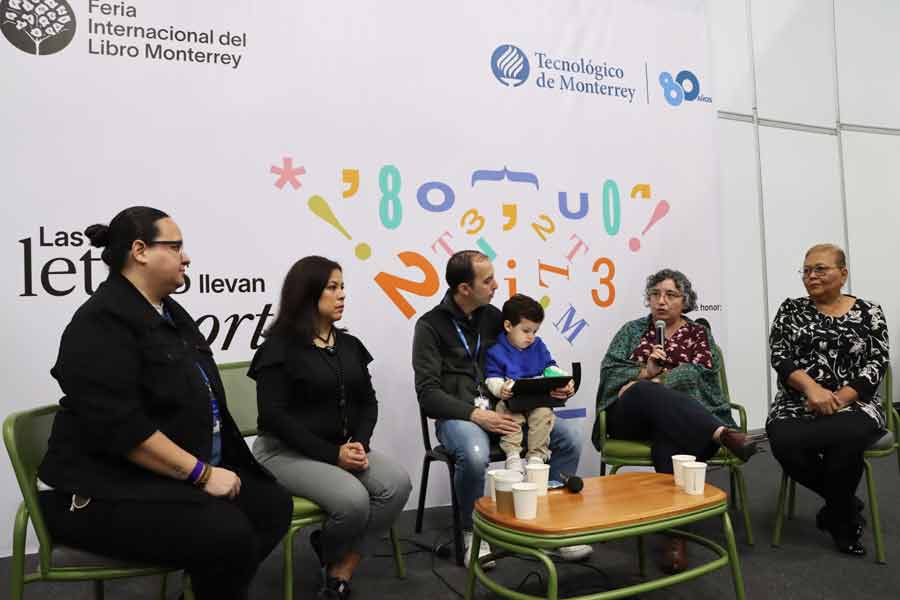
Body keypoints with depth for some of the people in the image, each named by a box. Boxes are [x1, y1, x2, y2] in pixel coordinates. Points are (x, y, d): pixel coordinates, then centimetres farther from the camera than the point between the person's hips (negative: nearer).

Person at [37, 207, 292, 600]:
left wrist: (209, 469, 5)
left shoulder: (170, 313, 12)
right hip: (112, 487, -9)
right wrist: (202, 473, -22)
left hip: (188, 472, 9)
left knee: (272, 504, -2)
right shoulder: (102, 322, -17)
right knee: (228, 535, -26)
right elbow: (121, 426, -26)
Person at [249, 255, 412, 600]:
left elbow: (367, 401, 10)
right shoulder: (279, 347, -8)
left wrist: (360, 443, -11)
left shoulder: (349, 345, 11)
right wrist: (332, 454, -20)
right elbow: (274, 416, -16)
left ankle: (342, 568, -5)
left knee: (398, 484, -20)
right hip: (286, 452, -6)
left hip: (343, 448, 6)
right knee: (353, 498, -30)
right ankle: (335, 555, 6)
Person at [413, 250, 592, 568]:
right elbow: (428, 394, -12)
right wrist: (475, 414, -25)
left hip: (501, 409, 5)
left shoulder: (493, 316, 10)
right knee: (475, 455, -38)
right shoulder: (430, 326, -6)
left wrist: (554, 386, -3)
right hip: (458, 415, -5)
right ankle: (473, 532, -8)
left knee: (570, 437, -14)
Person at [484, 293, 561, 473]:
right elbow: (492, 378, -7)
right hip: (510, 399, -3)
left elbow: (549, 366, 17)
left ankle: (537, 455, -18)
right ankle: (512, 455, -25)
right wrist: (501, 388, -29)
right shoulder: (496, 351, -3)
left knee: (544, 412, -27)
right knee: (509, 414, -34)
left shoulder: (538, 346, 13)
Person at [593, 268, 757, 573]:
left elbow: (698, 373, -4)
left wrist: (654, 383, -14)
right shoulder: (632, 330, 19)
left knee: (669, 436, -38)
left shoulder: (699, 333, 16)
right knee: (646, 393, -36)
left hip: (682, 414, 0)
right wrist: (647, 372, -11)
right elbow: (609, 371, 6)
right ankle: (722, 433, -50)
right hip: (630, 416, 1)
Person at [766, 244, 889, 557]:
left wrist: (840, 399, -16)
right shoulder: (791, 309, 11)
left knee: (847, 436, -36)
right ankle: (846, 505, -1)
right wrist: (812, 388, -18)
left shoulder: (868, 312, 9)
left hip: (854, 407, -1)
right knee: (785, 442, -31)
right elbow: (780, 356, 0)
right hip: (796, 406, 1)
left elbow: (876, 363, 0)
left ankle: (837, 514, -5)